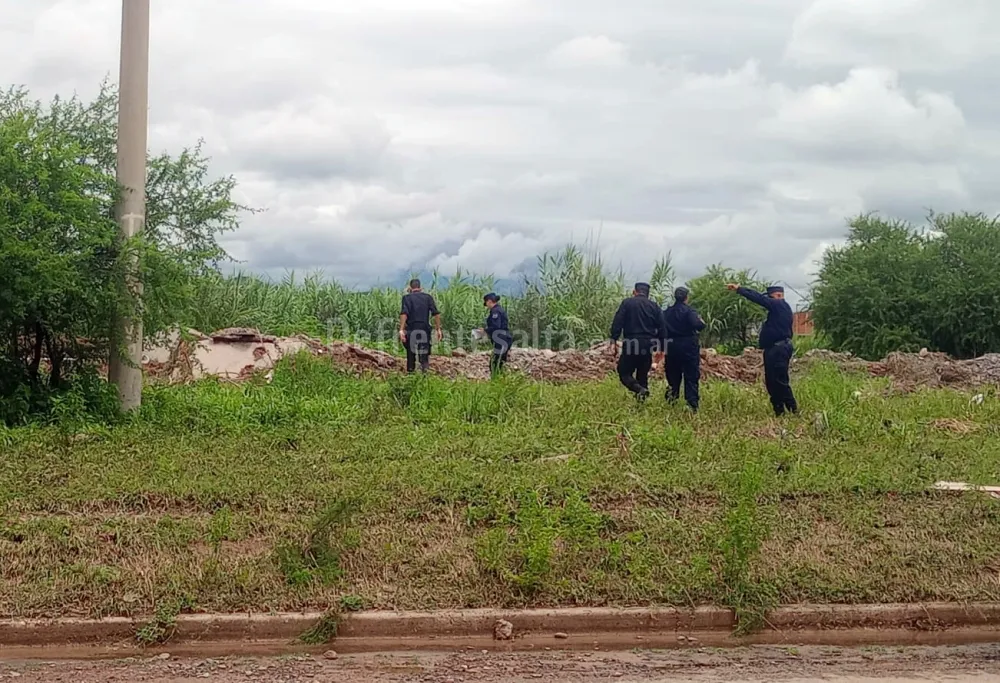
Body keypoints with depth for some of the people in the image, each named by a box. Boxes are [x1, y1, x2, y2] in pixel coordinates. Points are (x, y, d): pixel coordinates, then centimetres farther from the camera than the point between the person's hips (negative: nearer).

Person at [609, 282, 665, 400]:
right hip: (648, 345, 4)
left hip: (631, 345, -4)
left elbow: (617, 323, -7)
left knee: (624, 373, 2)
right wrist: (659, 347, 14)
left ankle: (639, 389, -22)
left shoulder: (627, 303, 1)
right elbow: (661, 329, 9)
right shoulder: (654, 306, 11)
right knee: (642, 375, 14)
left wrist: (613, 341, -7)